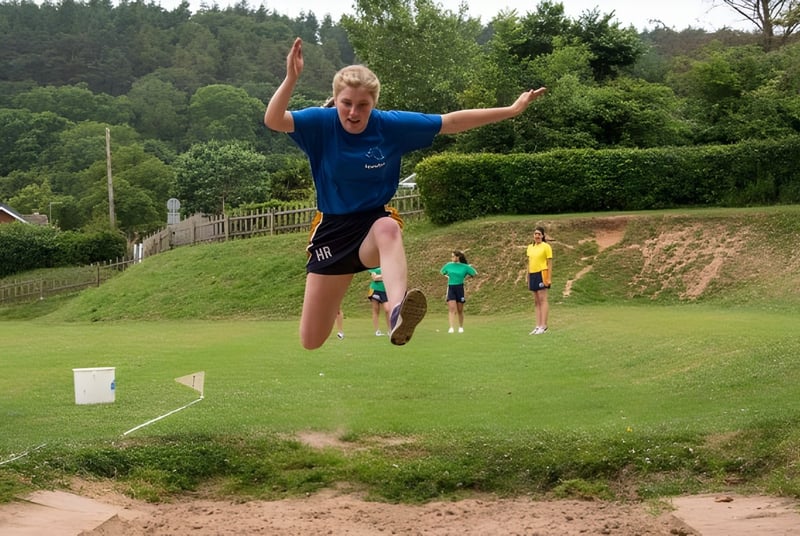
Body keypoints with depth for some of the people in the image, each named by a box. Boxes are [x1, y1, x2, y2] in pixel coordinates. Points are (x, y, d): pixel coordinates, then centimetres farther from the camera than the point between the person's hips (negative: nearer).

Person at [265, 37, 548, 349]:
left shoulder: (391, 125, -8)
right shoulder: (321, 123, -12)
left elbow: (451, 122, -1)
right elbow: (273, 120, -30)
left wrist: (511, 110, 0)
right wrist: (291, 79, -47)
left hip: (376, 220, 0)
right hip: (333, 228, 1)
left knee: (387, 228, -43)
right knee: (311, 342, 1)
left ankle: (397, 314, -68)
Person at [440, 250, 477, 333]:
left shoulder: (464, 267, -4)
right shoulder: (449, 265, 3)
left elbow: (475, 274, 7)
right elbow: (442, 272, 22)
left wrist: (465, 277, 4)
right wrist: (449, 276, 6)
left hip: (460, 288, -1)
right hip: (451, 288, 1)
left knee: (460, 310, 9)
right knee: (451, 308, -13)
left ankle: (461, 327, 26)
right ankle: (451, 328, -18)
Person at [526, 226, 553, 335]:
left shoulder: (546, 246, -3)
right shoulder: (530, 247, 14)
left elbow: (550, 263, -5)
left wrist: (549, 278, -11)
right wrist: (528, 278, 16)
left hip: (542, 274, -6)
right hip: (532, 274, 6)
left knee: (542, 299, -8)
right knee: (536, 301, 6)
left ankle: (543, 326, -9)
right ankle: (538, 326, 7)